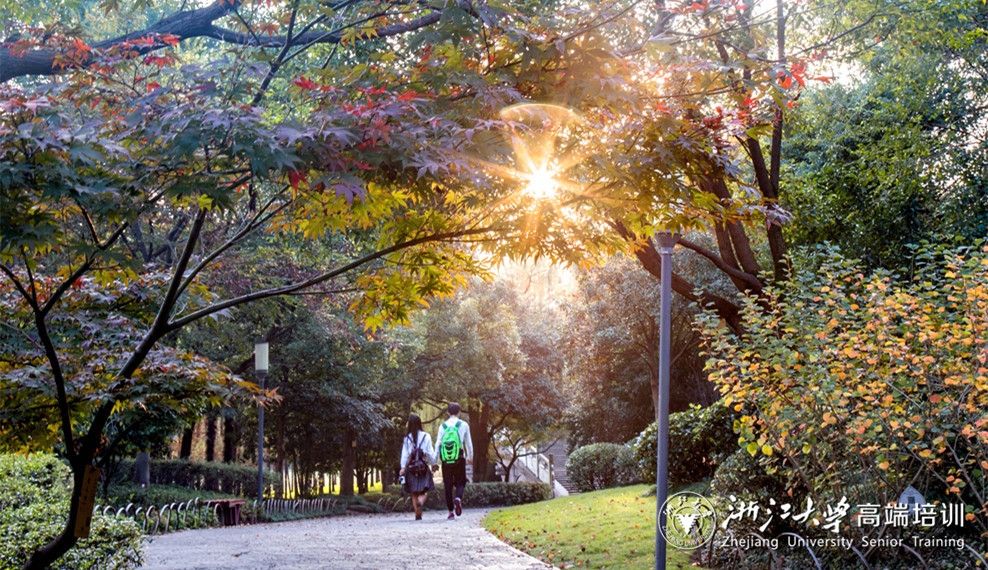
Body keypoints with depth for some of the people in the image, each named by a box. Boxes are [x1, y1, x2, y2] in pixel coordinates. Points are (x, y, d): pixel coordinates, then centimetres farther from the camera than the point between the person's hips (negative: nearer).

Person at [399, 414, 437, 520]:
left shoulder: (407, 438, 0)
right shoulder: (426, 436, -2)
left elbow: (405, 454, -1)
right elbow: (430, 452, 0)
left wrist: (403, 467, 1)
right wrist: (433, 464, 10)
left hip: (411, 467, 1)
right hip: (423, 467, -1)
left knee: (414, 493, 9)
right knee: (424, 491, 2)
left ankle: (418, 514, 3)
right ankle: (421, 502, -30)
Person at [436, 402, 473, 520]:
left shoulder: (442, 426, 5)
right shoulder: (463, 425, 3)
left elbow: (438, 444, 2)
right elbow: (468, 443, 8)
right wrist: (470, 457, 22)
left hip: (446, 461, 1)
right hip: (459, 460, -1)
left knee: (448, 485, 7)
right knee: (460, 482, 10)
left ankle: (451, 511, 5)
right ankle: (458, 498, -21)